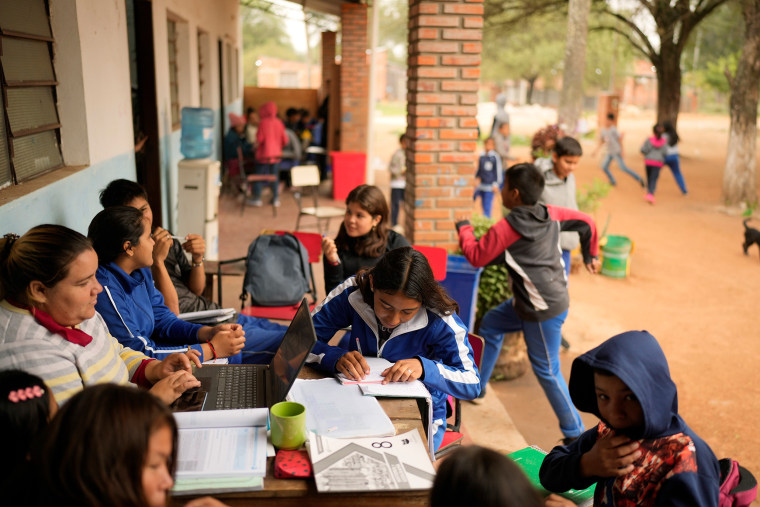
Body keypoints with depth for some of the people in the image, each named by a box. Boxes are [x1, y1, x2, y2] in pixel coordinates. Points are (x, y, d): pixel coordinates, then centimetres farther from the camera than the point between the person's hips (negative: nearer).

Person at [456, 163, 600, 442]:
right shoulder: (551, 213, -1)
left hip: (544, 309, -9)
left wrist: (463, 227, 7)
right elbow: (586, 222, 8)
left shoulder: (504, 229, -20)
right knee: (491, 323, 21)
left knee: (547, 371, 3)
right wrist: (590, 254, 22)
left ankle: (575, 432, 16)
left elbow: (476, 257, -9)